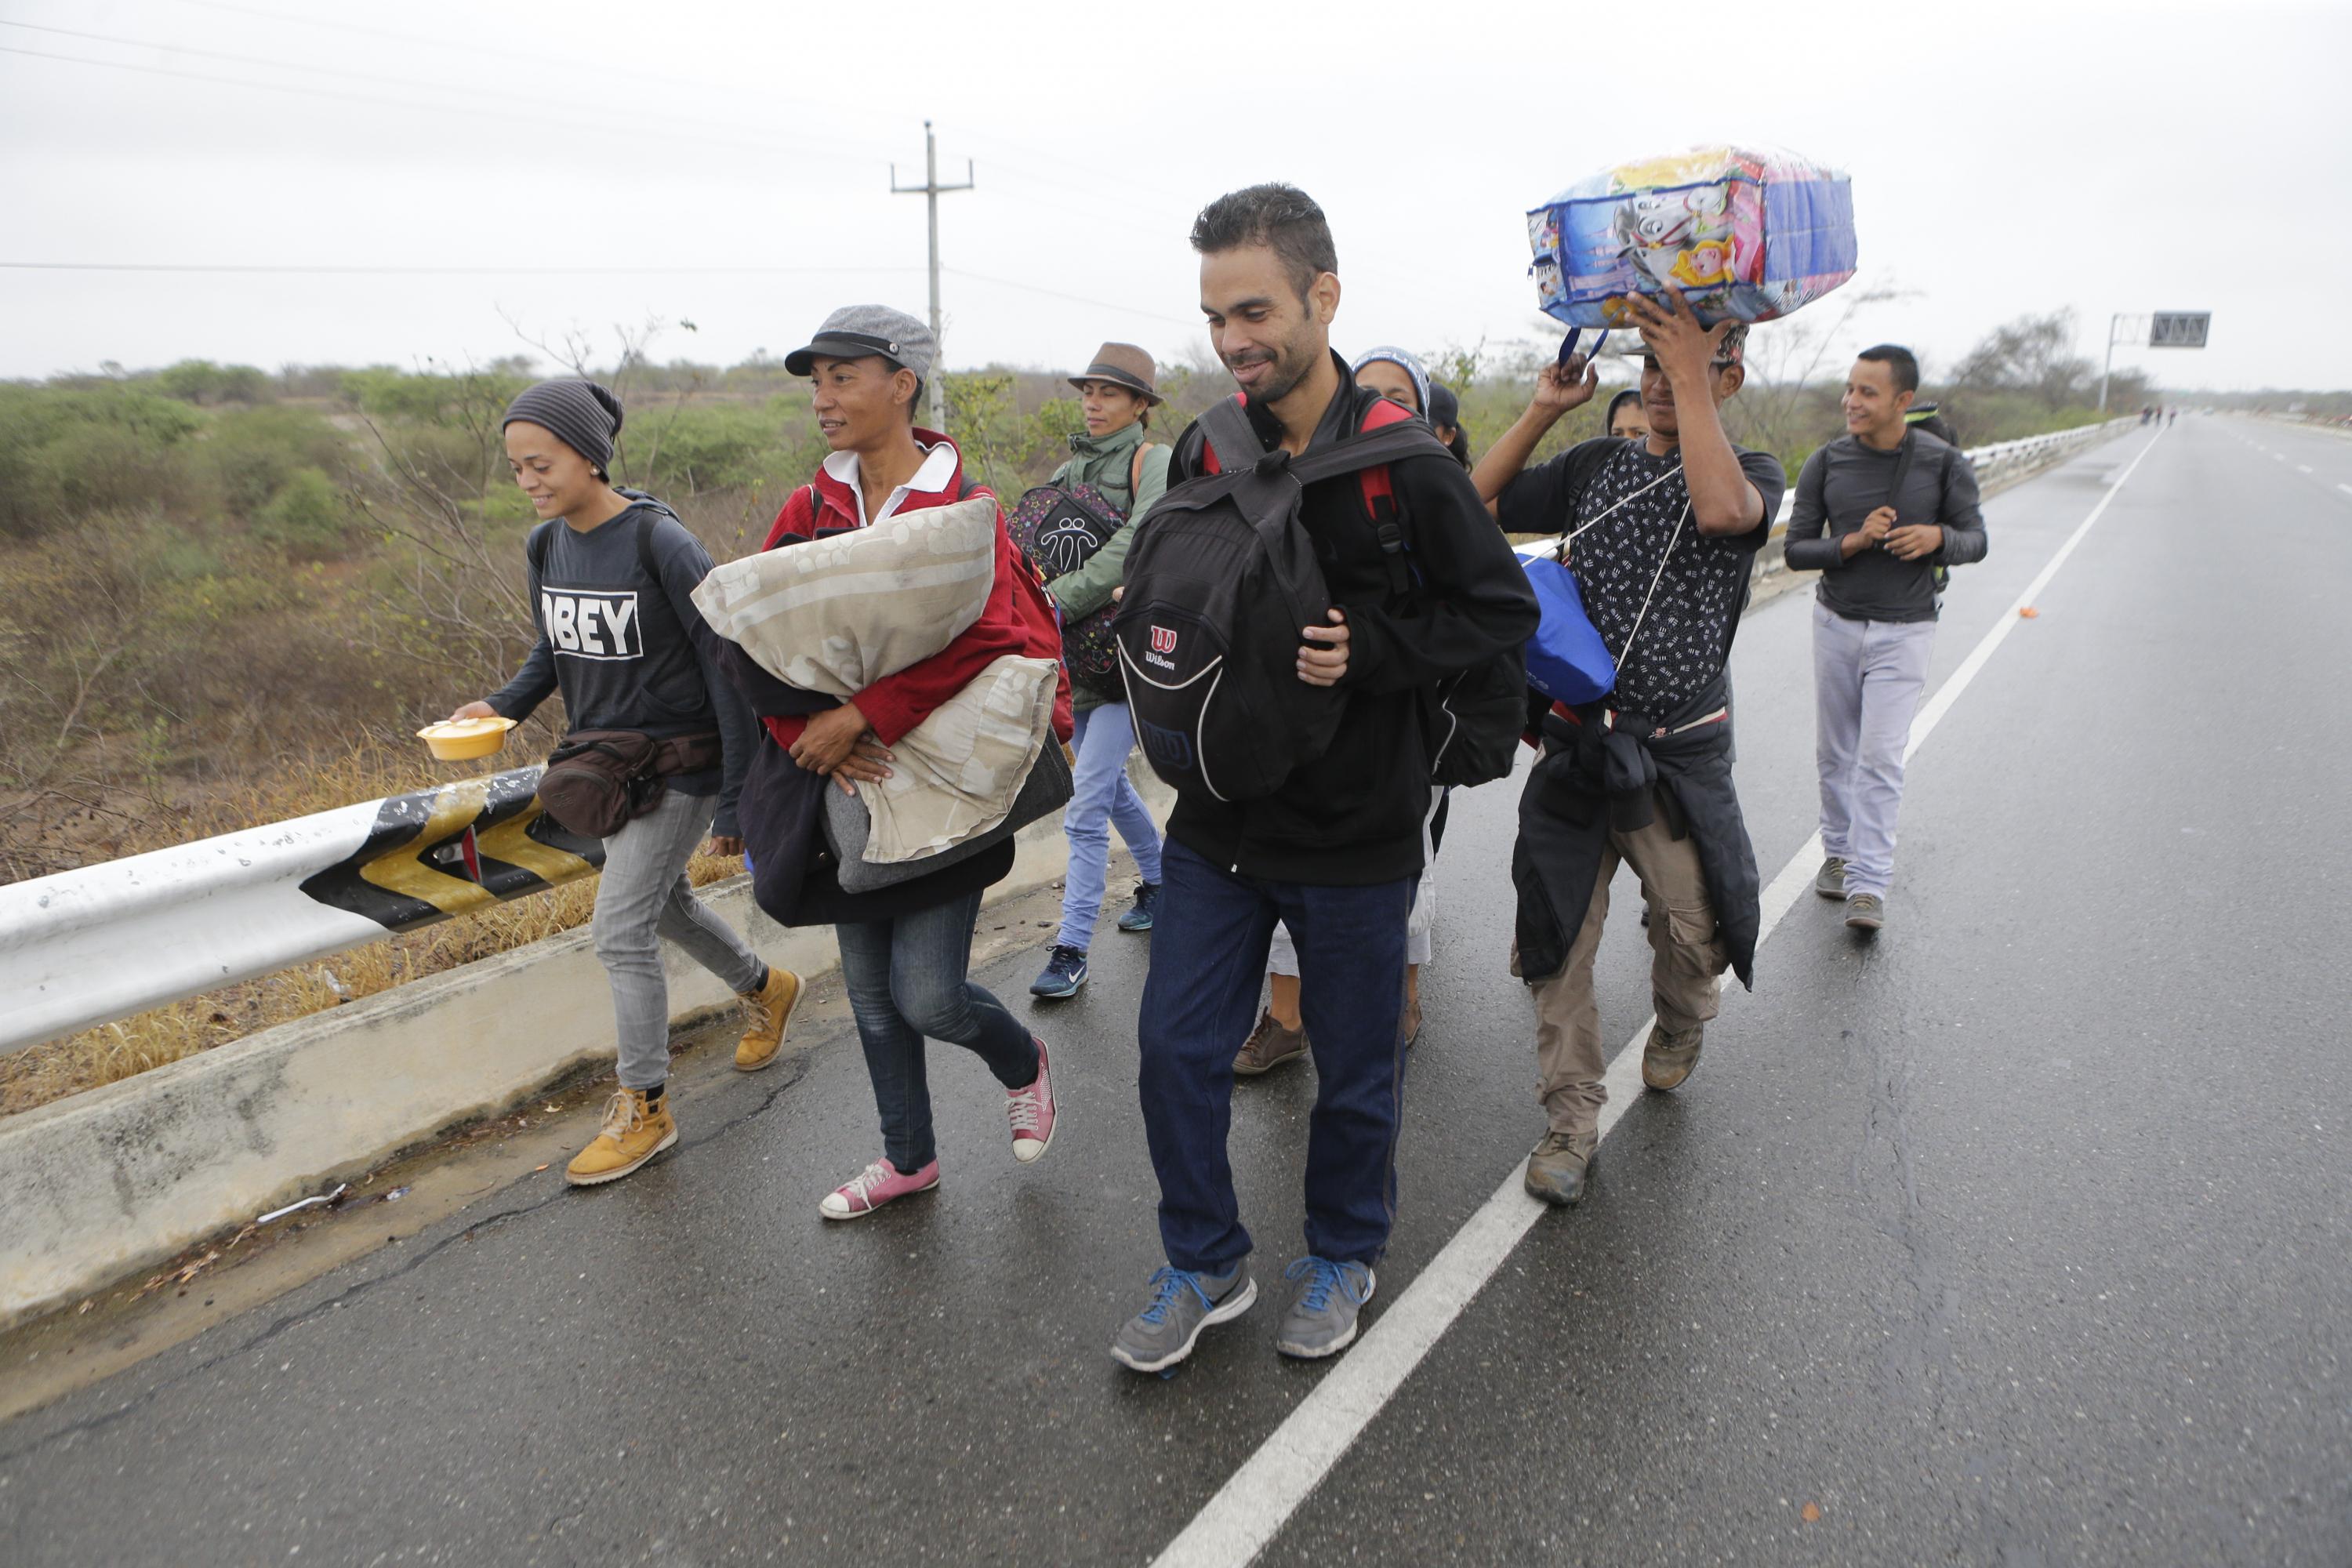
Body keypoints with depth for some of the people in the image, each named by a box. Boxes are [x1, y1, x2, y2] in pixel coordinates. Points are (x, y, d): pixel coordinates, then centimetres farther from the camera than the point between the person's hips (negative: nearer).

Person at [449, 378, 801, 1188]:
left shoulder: (662, 545, -20)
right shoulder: (546, 545, 1)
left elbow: (725, 667, -19)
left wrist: (737, 795, -19)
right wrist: (504, 703, -4)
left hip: (676, 763, -8)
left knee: (621, 931, -6)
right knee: (663, 903, 21)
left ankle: (644, 1107, 11)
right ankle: (765, 988, 48)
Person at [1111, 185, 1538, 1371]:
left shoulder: (1401, 462, -13)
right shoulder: (1204, 453, 2)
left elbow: (1504, 608, -9)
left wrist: (1370, 652, -22)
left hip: (1355, 833, -4)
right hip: (1220, 822, 4)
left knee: (1354, 1072, 13)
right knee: (1177, 1049, 7)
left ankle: (1341, 1257, 38)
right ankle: (1205, 1266, 30)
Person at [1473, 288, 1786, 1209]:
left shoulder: (1753, 471, -1)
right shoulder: (1597, 465, 10)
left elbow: (1720, 510, -27)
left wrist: (1693, 377, -22)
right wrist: (1545, 408, 2)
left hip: (1679, 754, -2)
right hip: (1574, 743, 3)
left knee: (1695, 934, 7)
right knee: (1555, 940, 3)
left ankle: (1678, 1030, 42)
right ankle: (1572, 1121, 17)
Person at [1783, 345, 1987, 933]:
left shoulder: (1944, 463, -7)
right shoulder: (1826, 464, -5)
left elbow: (1975, 540, 2)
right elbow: (1796, 550, -4)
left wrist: (1938, 537, -21)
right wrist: (1853, 542, -21)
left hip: (1904, 630, -2)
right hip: (1836, 622, 2)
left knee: (1880, 757, -9)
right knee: (1834, 752, 10)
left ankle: (1868, 885, -7)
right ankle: (1838, 851, 28)